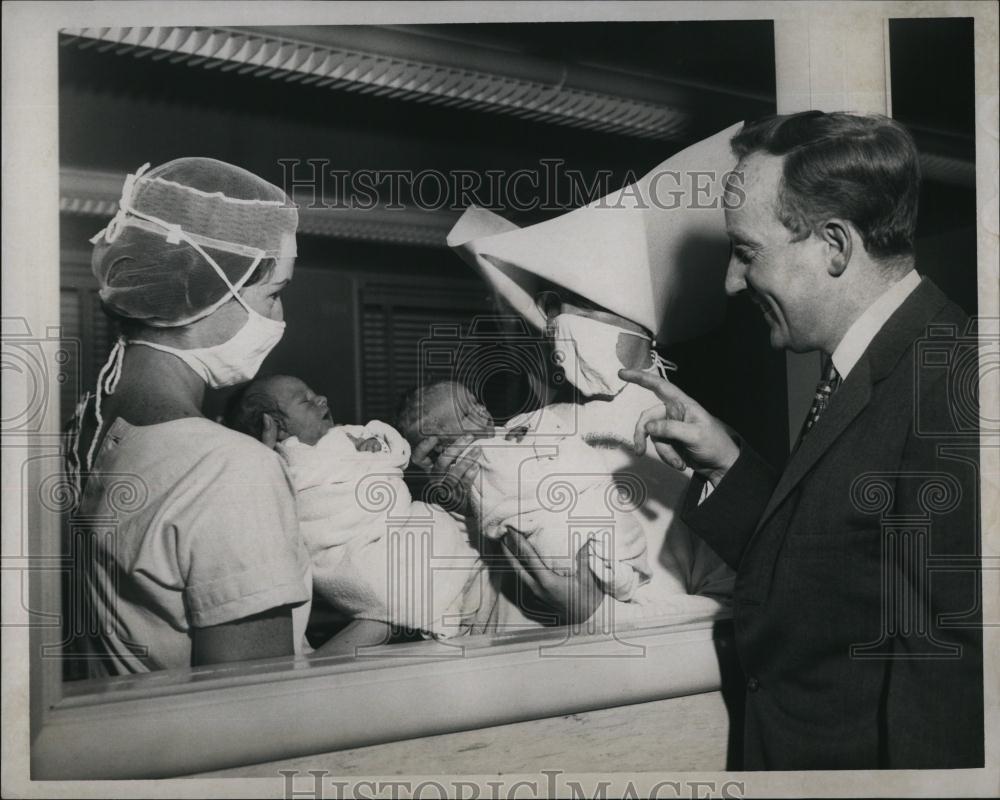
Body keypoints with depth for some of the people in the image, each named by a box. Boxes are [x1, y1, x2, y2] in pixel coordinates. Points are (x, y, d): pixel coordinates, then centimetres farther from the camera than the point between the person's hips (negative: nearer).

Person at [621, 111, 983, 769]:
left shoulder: (952, 387, -23)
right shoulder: (868, 374, 6)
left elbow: (950, 662, -25)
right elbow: (822, 580, 7)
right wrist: (727, 467, 1)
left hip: (858, 756, -8)